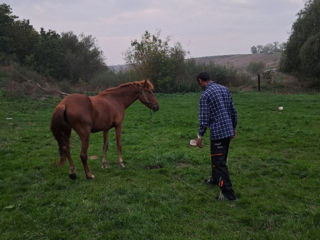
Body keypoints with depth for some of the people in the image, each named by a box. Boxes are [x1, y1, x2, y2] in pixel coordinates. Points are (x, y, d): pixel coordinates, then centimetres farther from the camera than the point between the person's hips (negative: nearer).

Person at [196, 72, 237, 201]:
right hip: (228, 131, 8)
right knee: (219, 158, 24)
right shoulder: (225, 89, 9)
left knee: (219, 162, -2)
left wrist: (200, 136, -6)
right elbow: (233, 111, 13)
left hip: (217, 132, -8)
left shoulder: (205, 95, -14)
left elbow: (204, 118, -15)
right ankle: (215, 178, 43)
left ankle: (227, 193, -1)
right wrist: (233, 127, 23)